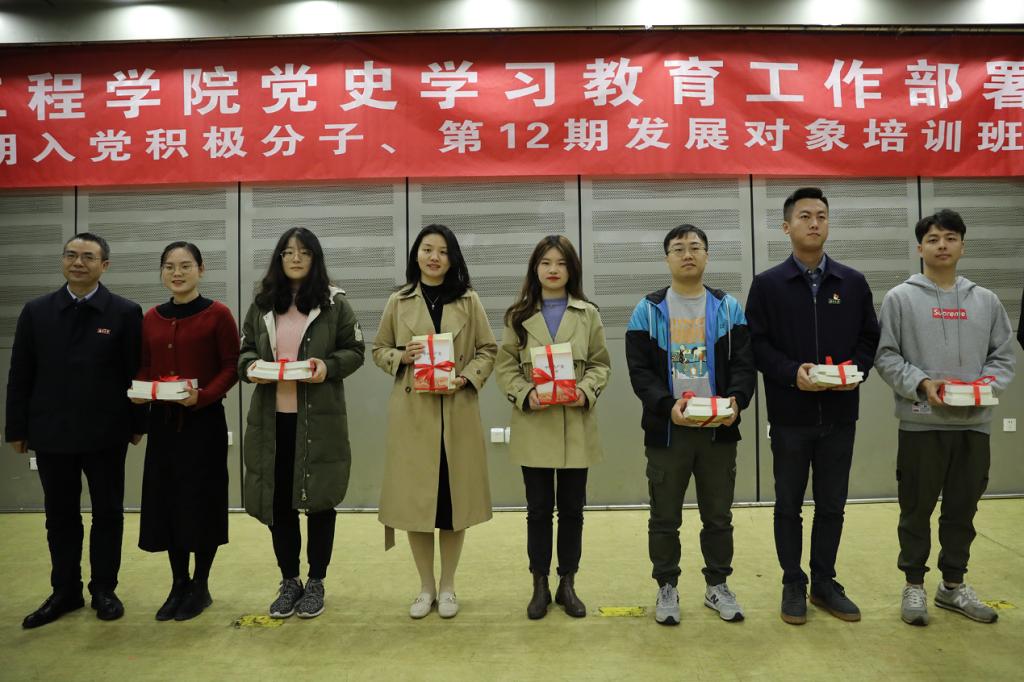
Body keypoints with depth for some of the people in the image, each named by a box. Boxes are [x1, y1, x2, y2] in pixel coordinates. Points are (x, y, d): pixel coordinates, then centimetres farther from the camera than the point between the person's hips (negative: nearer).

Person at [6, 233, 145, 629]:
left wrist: (137, 424, -4)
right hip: (51, 432, 2)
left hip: (105, 433, -2)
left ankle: (104, 589, 23)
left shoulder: (125, 313, -3)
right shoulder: (36, 311, 5)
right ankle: (65, 591, 25)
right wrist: (17, 428, 2)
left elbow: (136, 372, -3)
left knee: (107, 513, 8)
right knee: (60, 515, 12)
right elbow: (20, 374, 5)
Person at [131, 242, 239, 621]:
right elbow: (145, 367, 14)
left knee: (202, 501, 3)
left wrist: (203, 395, -21)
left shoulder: (218, 314, -6)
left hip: (204, 420, -5)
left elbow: (231, 366, -8)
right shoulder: (151, 318, 9)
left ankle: (201, 587, 20)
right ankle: (178, 585, 26)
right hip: (162, 421, 5)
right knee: (166, 501, 9)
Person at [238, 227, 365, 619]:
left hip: (319, 420, -3)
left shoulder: (334, 303, 1)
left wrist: (328, 367, -17)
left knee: (319, 499, 6)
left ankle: (316, 582, 23)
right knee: (277, 500, 9)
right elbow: (245, 349, 16)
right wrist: (250, 367, -6)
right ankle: (289, 581, 27)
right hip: (271, 418, 3)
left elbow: (354, 352, 1)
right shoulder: (261, 305, 10)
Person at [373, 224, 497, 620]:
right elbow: (378, 350, 12)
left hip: (457, 411, 0)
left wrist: (468, 376, -11)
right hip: (411, 411, 1)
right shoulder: (398, 302, 7)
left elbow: (488, 350, 6)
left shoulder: (468, 301, 5)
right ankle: (426, 587, 21)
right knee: (414, 497, 3)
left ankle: (448, 586, 23)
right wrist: (400, 357, -9)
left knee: (454, 496, 5)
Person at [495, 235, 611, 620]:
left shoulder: (588, 314, 7)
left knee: (572, 509, 9)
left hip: (576, 425, 1)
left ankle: (567, 584, 24)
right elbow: (504, 365, 2)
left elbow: (601, 364, 5)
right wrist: (525, 395, -15)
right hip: (534, 425, 0)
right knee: (538, 509, 7)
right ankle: (540, 586, 21)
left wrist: (586, 391, -14)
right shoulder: (519, 315, 6)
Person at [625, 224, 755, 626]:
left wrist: (736, 399, -19)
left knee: (718, 516, 13)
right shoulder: (647, 311, 2)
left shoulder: (729, 308, 7)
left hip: (719, 429, 2)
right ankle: (667, 588, 24)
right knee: (664, 518, 8)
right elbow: (639, 370, -5)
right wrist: (668, 406, -21)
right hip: (666, 430, -1)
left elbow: (744, 364, 1)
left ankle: (718, 586, 30)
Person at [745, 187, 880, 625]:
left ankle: (825, 583, 27)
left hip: (840, 414, 3)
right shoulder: (767, 284, -1)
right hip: (790, 414, -2)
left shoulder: (853, 283, 8)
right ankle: (793, 585, 22)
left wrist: (858, 370, -9)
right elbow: (756, 344, -5)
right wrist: (791, 372, -19)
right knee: (789, 504, 8)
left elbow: (870, 338, 10)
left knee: (832, 504, 12)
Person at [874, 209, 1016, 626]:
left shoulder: (986, 301, 11)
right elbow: (886, 356, -4)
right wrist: (921, 383, -17)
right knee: (917, 509, 5)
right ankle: (914, 585, 19)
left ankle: (953, 585, 27)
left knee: (963, 509, 13)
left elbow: (1004, 354, 12)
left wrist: (989, 383, -7)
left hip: (973, 423, 4)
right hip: (921, 423, -3)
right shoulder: (900, 298, -1)